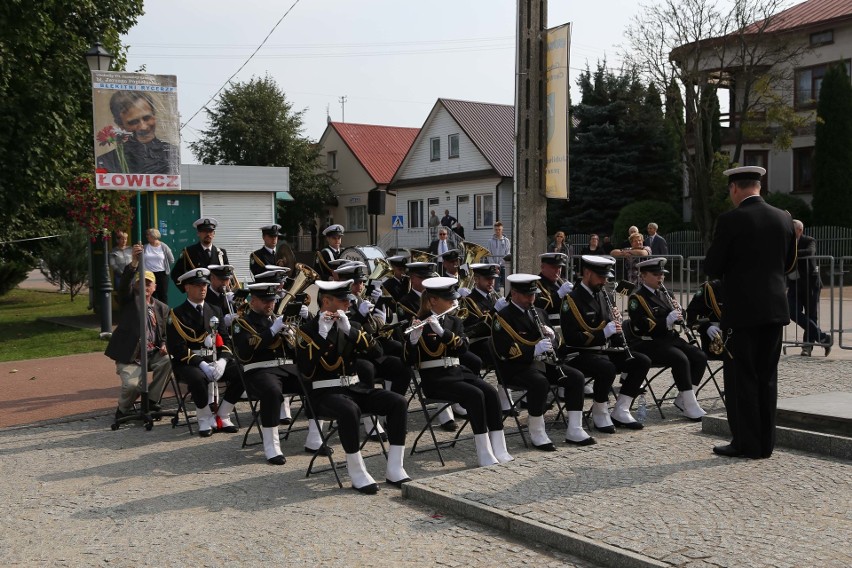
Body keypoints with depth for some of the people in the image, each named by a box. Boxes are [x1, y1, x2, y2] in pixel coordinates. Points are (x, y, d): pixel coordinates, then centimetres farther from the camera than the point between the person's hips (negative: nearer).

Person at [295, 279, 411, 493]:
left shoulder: (351, 326, 13)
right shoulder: (307, 330, -4)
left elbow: (377, 351, -3)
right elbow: (305, 371, -19)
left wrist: (349, 330, -14)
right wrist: (321, 335, -24)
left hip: (354, 387, 6)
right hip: (324, 392, -6)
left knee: (399, 402, -16)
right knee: (350, 410, -39)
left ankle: (394, 469, -12)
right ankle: (357, 473, -23)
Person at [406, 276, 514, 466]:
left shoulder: (454, 321, 14)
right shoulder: (420, 323, -3)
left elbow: (463, 346, -6)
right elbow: (410, 360, -11)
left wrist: (442, 331, -20)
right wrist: (413, 338, -30)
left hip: (457, 371, 6)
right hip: (434, 378, -6)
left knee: (491, 392, -20)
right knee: (475, 394, -29)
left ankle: (498, 449, -20)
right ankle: (484, 453, -25)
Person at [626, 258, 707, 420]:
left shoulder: (662, 293, 17)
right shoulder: (637, 298, -8)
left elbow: (675, 319, 23)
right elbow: (642, 327, -19)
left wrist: (678, 314, -2)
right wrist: (668, 320, -25)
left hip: (670, 338, 8)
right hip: (649, 344, -8)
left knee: (700, 357, -9)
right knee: (680, 359, -29)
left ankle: (682, 398, -1)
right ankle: (690, 406, -24)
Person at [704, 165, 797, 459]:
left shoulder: (730, 220, -12)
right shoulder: (784, 218, 5)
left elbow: (711, 267, -8)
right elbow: (788, 264, 14)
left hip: (742, 309, -6)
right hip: (775, 308, 6)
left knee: (741, 378, 3)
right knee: (767, 376, 12)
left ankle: (746, 443, 6)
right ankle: (765, 443, 17)